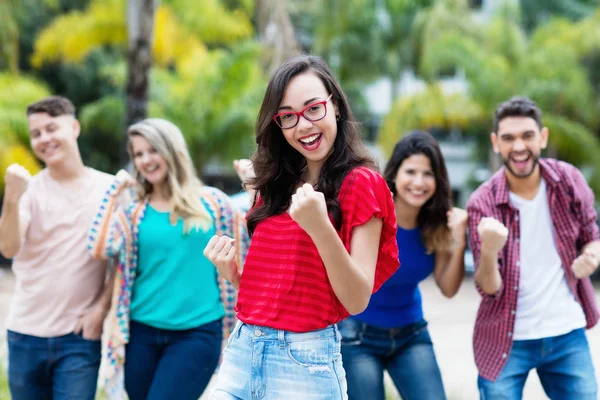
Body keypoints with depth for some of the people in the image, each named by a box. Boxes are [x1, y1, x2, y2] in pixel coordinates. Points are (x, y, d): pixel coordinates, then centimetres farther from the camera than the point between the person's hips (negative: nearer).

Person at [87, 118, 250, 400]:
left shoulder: (212, 202, 4)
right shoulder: (133, 213, 6)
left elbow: (247, 248, 11)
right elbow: (99, 249, -11)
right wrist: (114, 193, -4)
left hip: (197, 334, -3)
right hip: (143, 333, 3)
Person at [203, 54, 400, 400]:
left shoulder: (361, 184, -7)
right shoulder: (275, 186, 12)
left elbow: (357, 300, -13)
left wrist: (320, 228, -25)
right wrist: (232, 273, -2)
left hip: (304, 361, -5)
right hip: (241, 350, 5)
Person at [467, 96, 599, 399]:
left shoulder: (569, 181, -6)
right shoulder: (483, 204, -13)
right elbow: (488, 288, -16)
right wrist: (489, 252, -38)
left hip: (567, 334, 2)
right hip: (507, 340, -2)